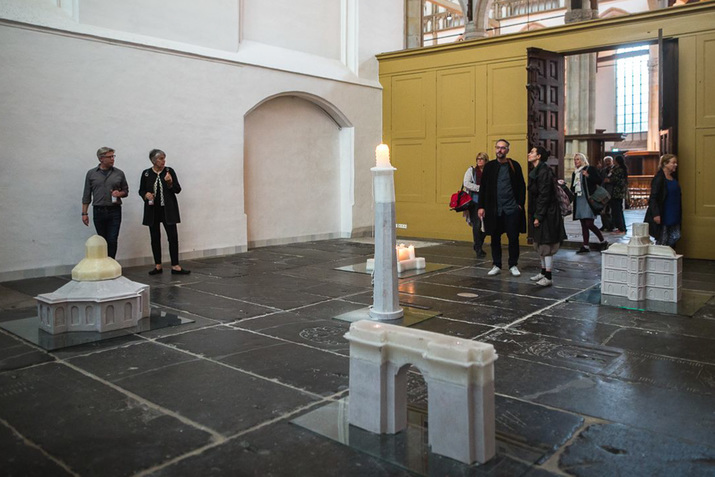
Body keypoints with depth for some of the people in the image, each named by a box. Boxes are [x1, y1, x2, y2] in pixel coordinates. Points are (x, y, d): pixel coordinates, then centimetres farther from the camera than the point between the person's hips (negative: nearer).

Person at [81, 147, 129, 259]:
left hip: (115, 211, 0)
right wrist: (84, 213, 3)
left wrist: (119, 193, -11)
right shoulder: (91, 173, 5)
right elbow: (86, 195, 7)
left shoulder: (119, 173, 5)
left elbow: (126, 191, 13)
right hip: (98, 211, 0)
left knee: (112, 241, -4)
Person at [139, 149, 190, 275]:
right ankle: (158, 266, 16)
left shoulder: (169, 171, 0)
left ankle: (175, 266, -2)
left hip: (168, 209, -1)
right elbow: (141, 190, 11)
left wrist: (170, 183, -19)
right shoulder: (146, 174, 2)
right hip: (153, 210, 1)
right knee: (155, 238, 6)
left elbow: (178, 189, -1)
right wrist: (146, 194, -10)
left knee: (173, 236, -7)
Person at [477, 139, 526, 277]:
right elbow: (483, 187, 6)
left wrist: (520, 204, -5)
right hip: (494, 209, 1)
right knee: (495, 238, 8)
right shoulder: (489, 166, 5)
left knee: (513, 238, 4)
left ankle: (513, 265, 16)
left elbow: (522, 186, 3)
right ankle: (497, 265, 19)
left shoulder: (515, 166, 2)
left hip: (512, 209, -1)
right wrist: (481, 206, 0)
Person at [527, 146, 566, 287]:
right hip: (539, 213, 10)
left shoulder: (544, 171, -16)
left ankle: (548, 277, 1)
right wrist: (533, 215, 16)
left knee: (546, 244, -5)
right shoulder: (536, 171, 14)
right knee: (541, 244, 16)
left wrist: (538, 216, -20)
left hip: (547, 214, -10)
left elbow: (544, 196, -20)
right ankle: (543, 272, 28)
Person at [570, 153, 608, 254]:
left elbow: (599, 181, -8)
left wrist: (588, 176, -20)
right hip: (578, 200, 7)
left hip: (588, 200, -7)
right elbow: (572, 188, 21)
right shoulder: (574, 173, 18)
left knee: (589, 224, -12)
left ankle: (603, 242, 5)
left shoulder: (590, 169, -1)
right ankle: (585, 246, 11)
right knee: (583, 224, 7)